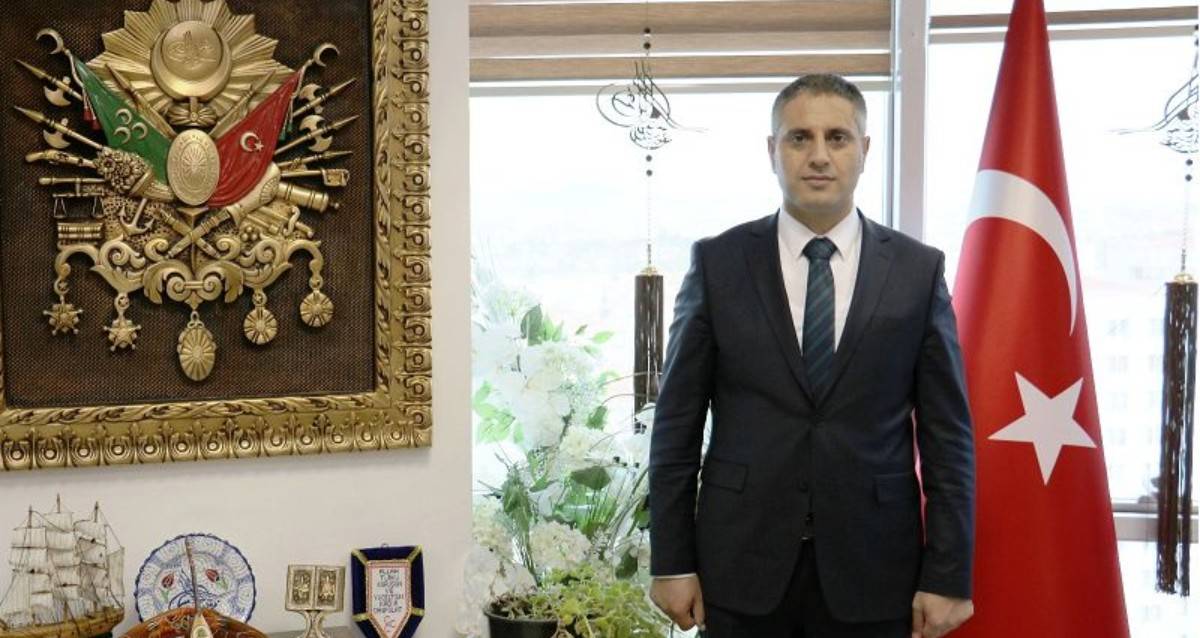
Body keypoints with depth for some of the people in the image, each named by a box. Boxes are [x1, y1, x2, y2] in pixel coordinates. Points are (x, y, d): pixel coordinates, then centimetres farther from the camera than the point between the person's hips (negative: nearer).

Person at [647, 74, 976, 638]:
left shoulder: (917, 270, 1)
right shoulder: (718, 262, 0)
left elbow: (947, 433, 1)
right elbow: (677, 422, 1)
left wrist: (948, 576, -2)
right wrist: (671, 561, -1)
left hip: (872, 569, 0)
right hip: (742, 564, 0)